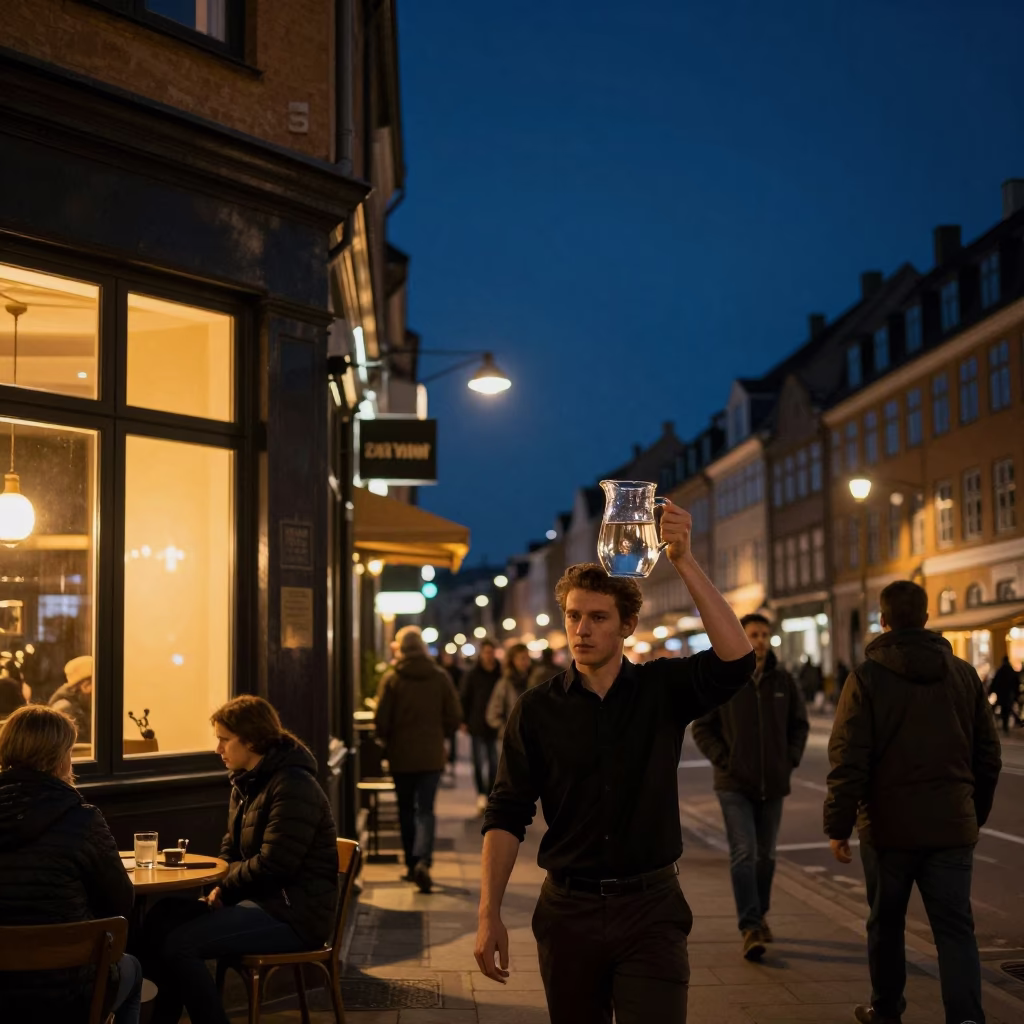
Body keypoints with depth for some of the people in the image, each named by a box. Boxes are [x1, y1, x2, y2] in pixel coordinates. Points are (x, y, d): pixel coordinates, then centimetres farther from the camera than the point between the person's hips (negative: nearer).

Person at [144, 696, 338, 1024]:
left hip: (295, 913, -9)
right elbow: (231, 851, 20)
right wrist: (221, 888, -1)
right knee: (161, 918, -4)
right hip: (259, 899, 9)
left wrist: (226, 887, -7)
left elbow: (273, 865, -21)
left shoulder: (293, 786, -16)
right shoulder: (245, 783, 14)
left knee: (180, 942, -22)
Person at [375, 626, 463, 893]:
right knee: (425, 810, 1)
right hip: (432, 755, 0)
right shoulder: (440, 677, -2)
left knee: (406, 810, 15)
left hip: (401, 755, 0)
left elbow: (381, 719, -8)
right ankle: (423, 860, -19)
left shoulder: (391, 678, -7)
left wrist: (386, 741, 11)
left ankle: (411, 863, 20)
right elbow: (454, 717, 0)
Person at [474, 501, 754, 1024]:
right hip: (568, 909, 1)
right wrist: (489, 915, -8)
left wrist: (684, 561, -25)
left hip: (651, 907, -1)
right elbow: (506, 816, 0)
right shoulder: (536, 709, 0)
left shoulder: (663, 689, -1)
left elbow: (735, 658, -19)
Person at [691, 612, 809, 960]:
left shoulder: (783, 681, 3)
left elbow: (800, 724, 13)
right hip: (735, 785, -4)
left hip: (773, 784, 4)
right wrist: (723, 760, -9)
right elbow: (702, 727, -1)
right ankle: (750, 928, -13)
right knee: (744, 853, -11)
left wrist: (790, 759, 2)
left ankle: (760, 915, 33)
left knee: (765, 854, 15)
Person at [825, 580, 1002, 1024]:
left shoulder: (867, 676, -7)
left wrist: (838, 825, -6)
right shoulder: (964, 674, 5)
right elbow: (987, 755, 10)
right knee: (955, 929, 3)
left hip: (888, 825, -2)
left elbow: (848, 760, -12)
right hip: (952, 826, 2)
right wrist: (976, 813, 21)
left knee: (886, 924, 15)